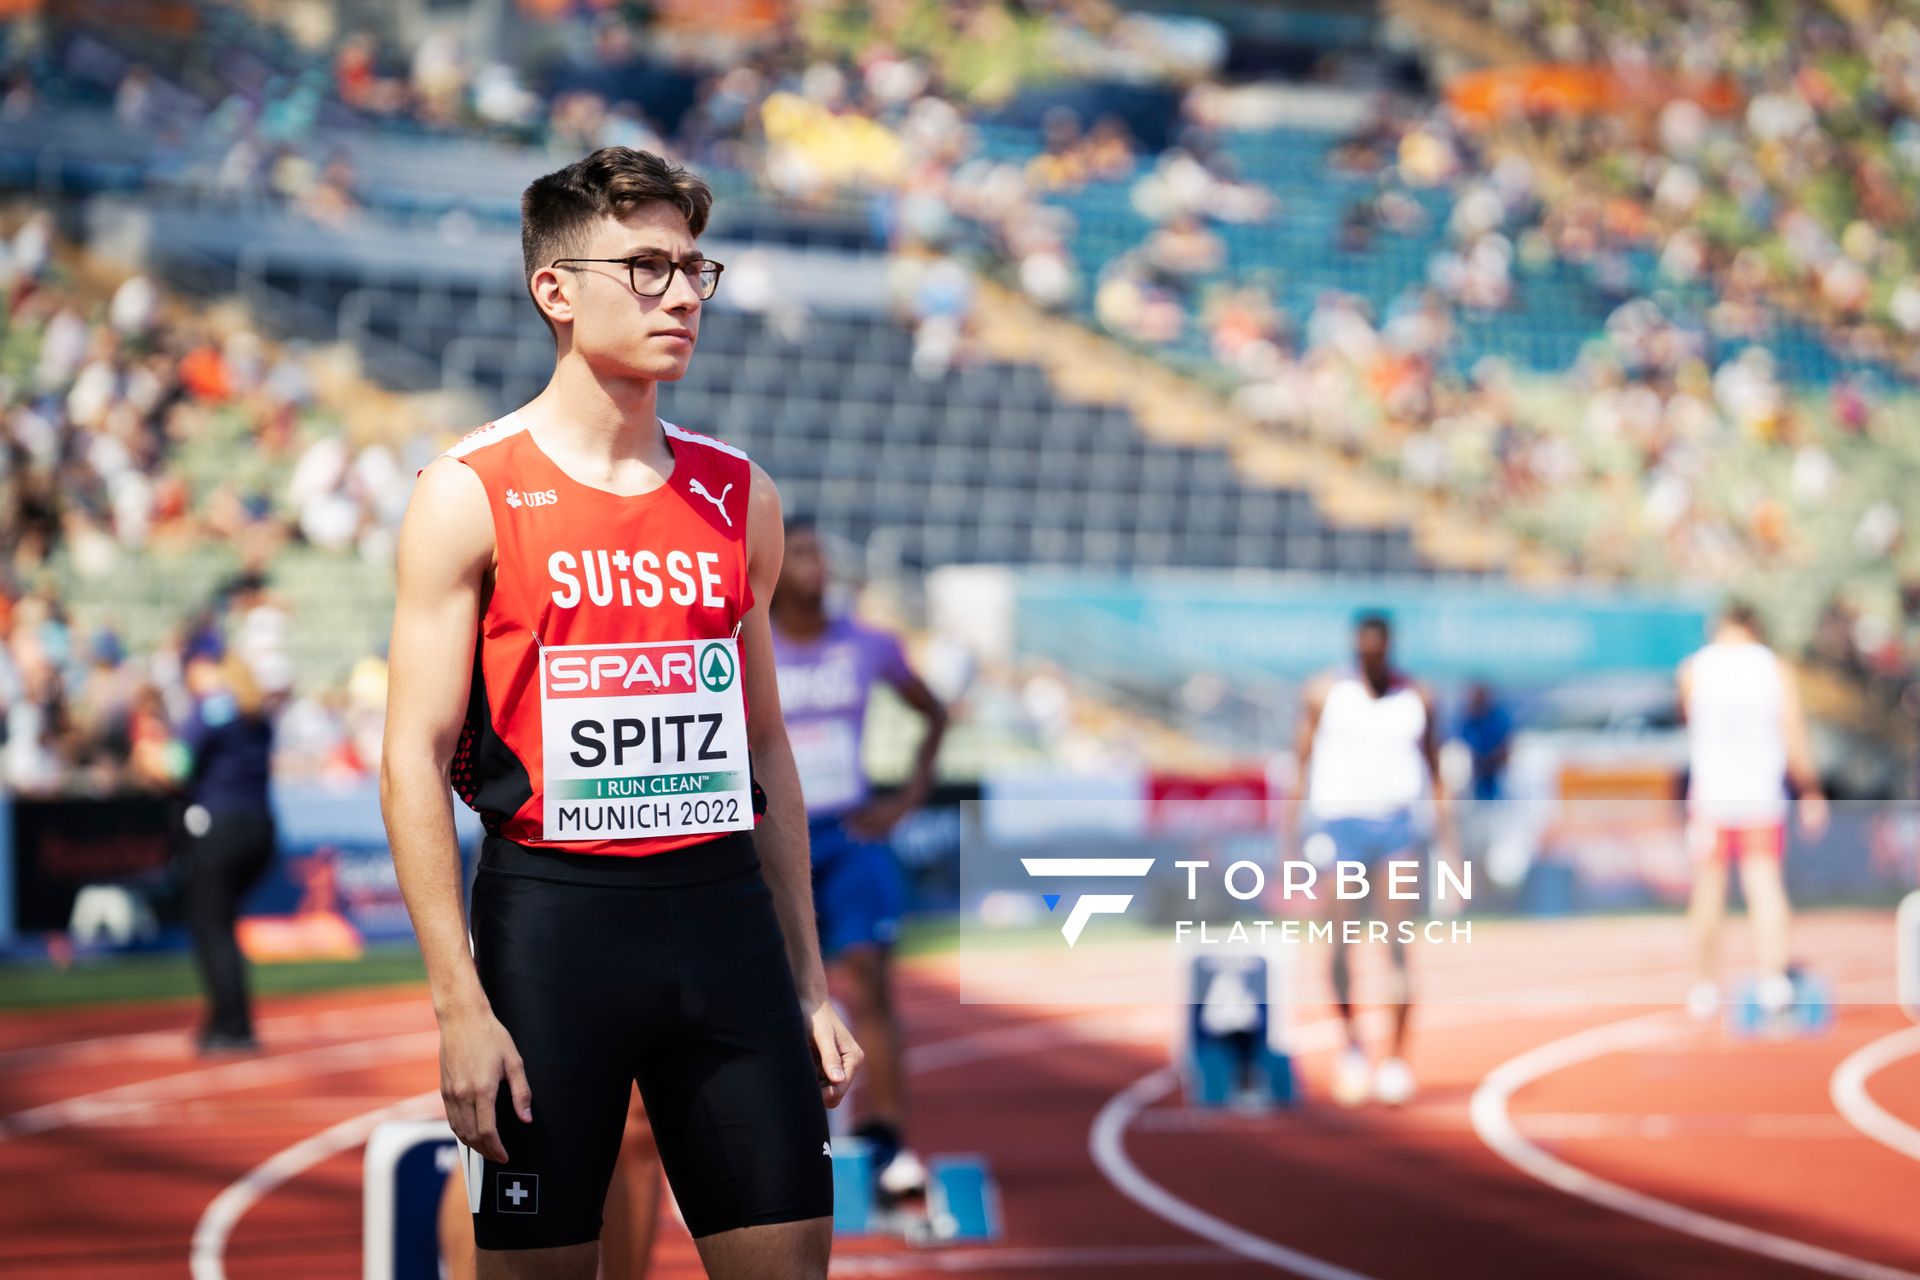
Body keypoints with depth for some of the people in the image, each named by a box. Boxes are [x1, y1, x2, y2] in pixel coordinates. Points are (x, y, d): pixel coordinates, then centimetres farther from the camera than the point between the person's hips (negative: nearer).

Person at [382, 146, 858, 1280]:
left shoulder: (741, 498, 11)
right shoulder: (473, 496, -3)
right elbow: (415, 758, -6)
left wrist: (808, 982, 14)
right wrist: (461, 1006, -13)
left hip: (725, 904, 4)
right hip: (551, 908, -4)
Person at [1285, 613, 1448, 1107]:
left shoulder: (1417, 698, 4)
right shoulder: (1324, 694, 0)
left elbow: (1434, 772, 11)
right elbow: (1301, 764, 2)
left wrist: (1446, 840, 8)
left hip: (1397, 825, 0)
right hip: (1339, 823, 0)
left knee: (1399, 947, -9)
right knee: (1341, 949, 1)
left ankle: (1397, 1057, -3)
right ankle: (1351, 1042, 24)